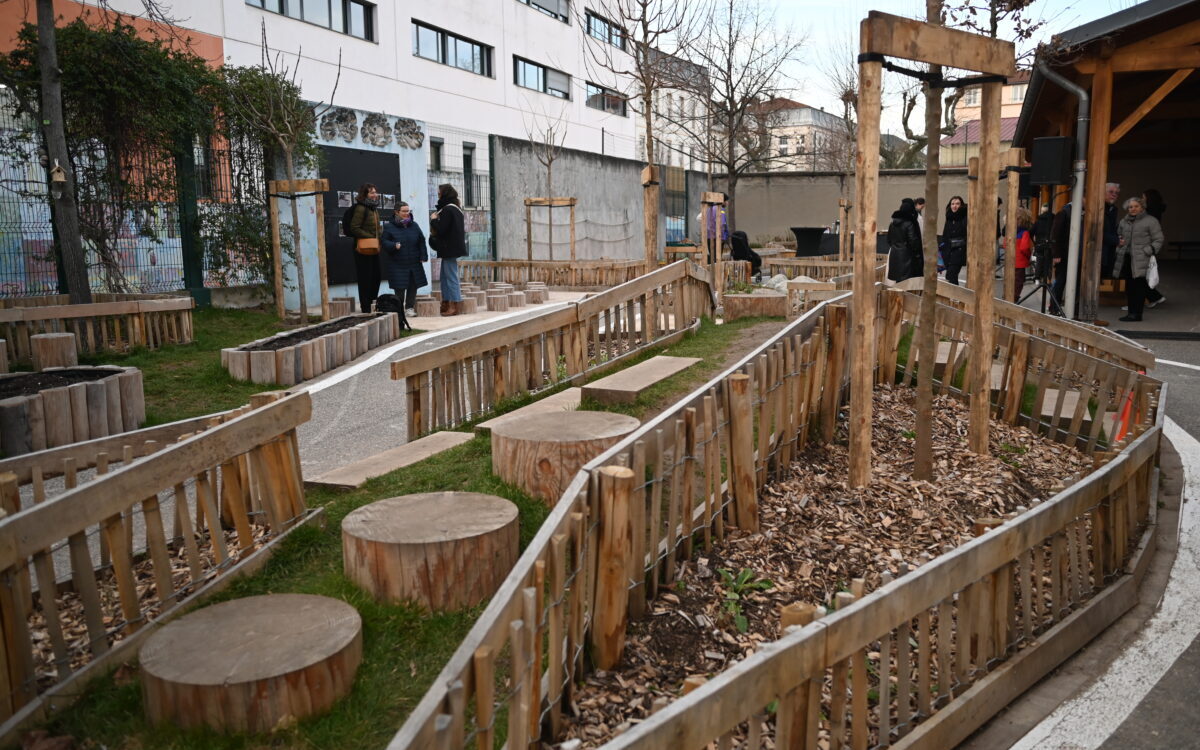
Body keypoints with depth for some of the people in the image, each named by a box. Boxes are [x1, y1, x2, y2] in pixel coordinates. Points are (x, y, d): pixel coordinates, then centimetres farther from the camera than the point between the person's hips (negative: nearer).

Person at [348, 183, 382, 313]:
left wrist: (377, 240, 11)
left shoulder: (374, 208, 16)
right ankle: (366, 309, 1)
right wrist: (370, 237, -17)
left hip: (374, 250, 9)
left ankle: (372, 302, 23)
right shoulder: (361, 208, -12)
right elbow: (354, 228, -17)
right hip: (364, 249, -9)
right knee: (365, 279, -4)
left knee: (375, 277, 11)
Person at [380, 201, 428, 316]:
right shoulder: (389, 227, -3)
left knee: (413, 286, 4)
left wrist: (423, 256, 1)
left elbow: (421, 241, 10)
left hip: (414, 263, 4)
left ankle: (410, 307, 16)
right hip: (397, 264, -4)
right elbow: (384, 242, -4)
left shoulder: (414, 225, 8)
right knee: (399, 288, -5)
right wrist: (394, 245, -23)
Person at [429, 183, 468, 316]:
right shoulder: (455, 208, 14)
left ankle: (454, 307, -3)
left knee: (451, 276, -6)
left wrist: (433, 219, -3)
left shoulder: (448, 209, -16)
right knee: (445, 275, 15)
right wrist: (436, 220, 12)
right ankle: (446, 304, 20)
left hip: (449, 248, -10)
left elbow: (440, 229, -19)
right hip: (451, 248, 10)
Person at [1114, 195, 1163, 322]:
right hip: (1127, 259, 6)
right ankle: (1132, 312, 16)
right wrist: (1119, 242, 7)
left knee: (1139, 287, -4)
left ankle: (1137, 313, -1)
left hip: (1141, 261, -6)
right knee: (1129, 287, 9)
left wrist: (1148, 252, -15)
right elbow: (1118, 237, 30)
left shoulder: (1151, 221, -1)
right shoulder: (1124, 222, 16)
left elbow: (1158, 240, -3)